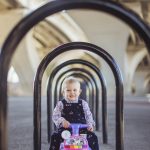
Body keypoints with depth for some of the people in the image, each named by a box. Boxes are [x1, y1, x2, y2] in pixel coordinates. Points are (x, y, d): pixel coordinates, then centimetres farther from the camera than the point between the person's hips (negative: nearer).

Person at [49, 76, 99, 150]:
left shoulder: (83, 103, 9)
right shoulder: (61, 104, 4)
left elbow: (88, 116, 11)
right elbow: (55, 116, -2)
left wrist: (90, 125, -7)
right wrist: (62, 121, -21)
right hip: (65, 128, -1)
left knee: (93, 137, -19)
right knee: (55, 136, -25)